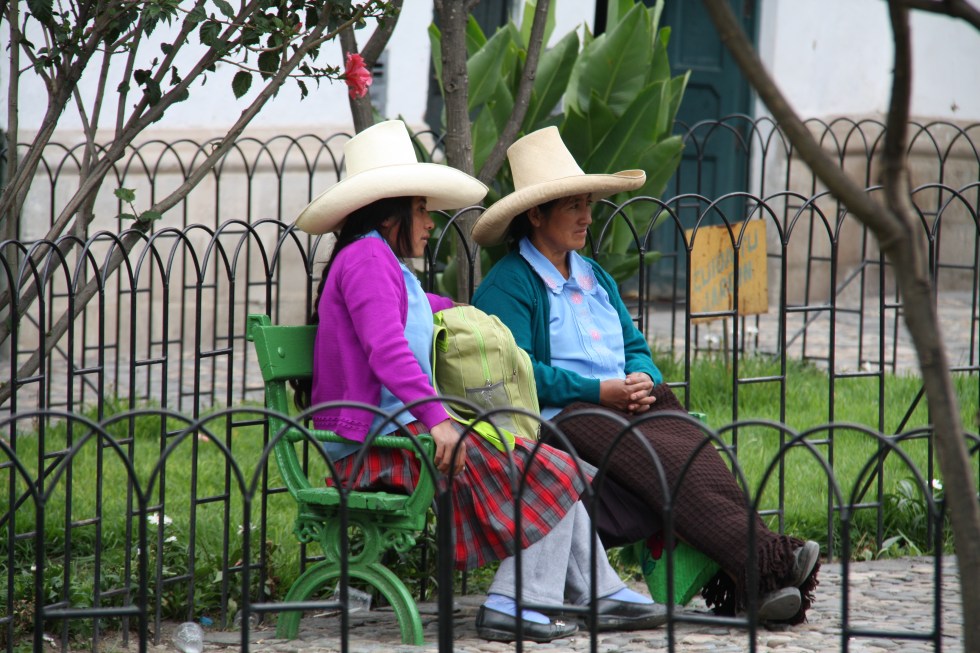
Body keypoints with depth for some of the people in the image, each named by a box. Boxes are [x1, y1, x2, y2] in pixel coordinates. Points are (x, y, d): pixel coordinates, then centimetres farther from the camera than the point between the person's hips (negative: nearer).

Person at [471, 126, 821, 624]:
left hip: (627, 405, 7)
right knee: (661, 461, -34)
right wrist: (599, 390, -15)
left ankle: (741, 584, -47)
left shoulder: (594, 276, 28)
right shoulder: (508, 285, 1)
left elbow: (635, 346, 25)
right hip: (564, 416, -7)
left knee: (696, 448, -28)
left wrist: (642, 379, -1)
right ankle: (763, 561, -48)